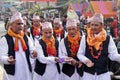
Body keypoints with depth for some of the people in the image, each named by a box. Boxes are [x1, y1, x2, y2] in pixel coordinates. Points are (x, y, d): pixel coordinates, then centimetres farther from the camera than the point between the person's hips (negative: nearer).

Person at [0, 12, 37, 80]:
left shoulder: (26, 38, 9)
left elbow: (32, 50, 9)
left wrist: (33, 54, -16)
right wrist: (8, 60, -33)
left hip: (26, 71, 5)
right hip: (12, 72, -4)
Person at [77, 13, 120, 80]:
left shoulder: (108, 39, -3)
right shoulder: (85, 38, -2)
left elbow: (113, 55, -5)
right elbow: (80, 54, 1)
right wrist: (86, 60, -18)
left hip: (103, 73, 0)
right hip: (88, 73, 0)